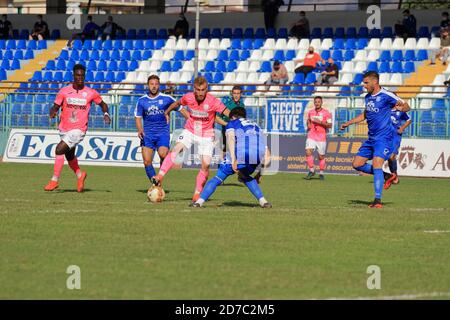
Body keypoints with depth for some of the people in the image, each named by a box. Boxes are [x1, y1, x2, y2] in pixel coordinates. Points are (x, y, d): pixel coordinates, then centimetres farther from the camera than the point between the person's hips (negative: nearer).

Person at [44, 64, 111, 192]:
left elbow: (102, 104, 13)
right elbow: (55, 107, 2)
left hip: (78, 130, -4)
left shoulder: (91, 93, -3)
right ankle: (80, 175, 47)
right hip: (64, 129, 4)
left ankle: (54, 180, -14)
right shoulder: (64, 91, 0)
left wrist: (106, 114, -7)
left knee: (59, 149, -21)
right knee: (69, 156, 18)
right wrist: (53, 113, -21)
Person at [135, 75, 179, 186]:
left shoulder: (166, 99, 1)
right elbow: (138, 117, 7)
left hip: (163, 132, -2)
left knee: (163, 154, -27)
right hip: (148, 134, 2)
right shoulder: (142, 101, 6)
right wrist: (140, 130, -12)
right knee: (147, 162, -6)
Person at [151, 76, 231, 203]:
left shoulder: (213, 101, -19)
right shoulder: (188, 97, -10)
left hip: (206, 136, -2)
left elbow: (229, 114, -20)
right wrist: (167, 112, 28)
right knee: (176, 149, -23)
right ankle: (159, 177, -25)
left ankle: (197, 194, 4)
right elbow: (177, 103, 13)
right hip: (190, 131, 2)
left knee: (206, 164, -11)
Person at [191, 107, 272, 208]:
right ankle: (263, 201, 17)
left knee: (219, 177, 9)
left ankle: (199, 201, -1)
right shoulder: (255, 125, 37)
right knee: (245, 177, 32)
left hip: (240, 154, -4)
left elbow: (231, 138, -1)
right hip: (257, 157, 4)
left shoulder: (232, 123, 23)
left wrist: (233, 160, -13)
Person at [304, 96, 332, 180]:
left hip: (321, 137, -3)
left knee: (321, 156, 2)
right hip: (311, 136, 3)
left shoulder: (326, 113, -3)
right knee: (308, 152, -17)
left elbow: (330, 125, -7)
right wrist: (308, 124, 6)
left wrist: (320, 122, -19)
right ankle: (311, 171, -6)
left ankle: (321, 173, 20)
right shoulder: (310, 112, 9)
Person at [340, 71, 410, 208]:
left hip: (384, 138, -9)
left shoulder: (386, 95, -12)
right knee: (357, 164, 7)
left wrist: (401, 107, -33)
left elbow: (406, 107, -10)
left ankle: (378, 200, -21)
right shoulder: (368, 97, 11)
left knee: (376, 165, -21)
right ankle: (384, 176, 20)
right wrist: (348, 123, 27)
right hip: (371, 138, 9)